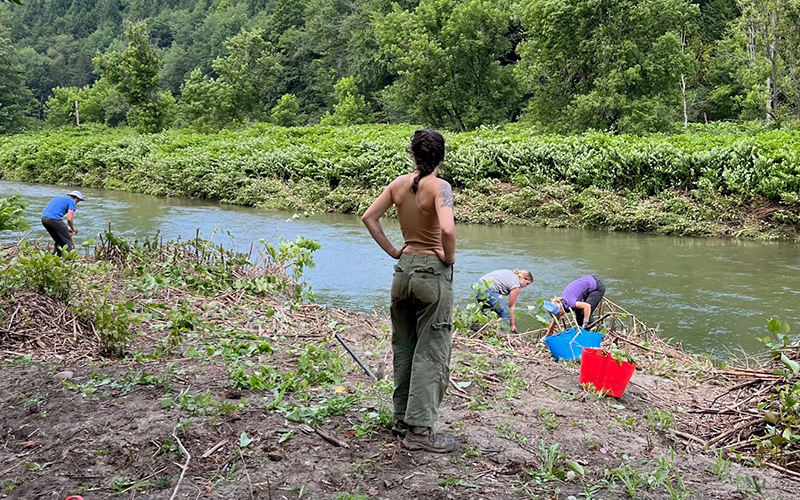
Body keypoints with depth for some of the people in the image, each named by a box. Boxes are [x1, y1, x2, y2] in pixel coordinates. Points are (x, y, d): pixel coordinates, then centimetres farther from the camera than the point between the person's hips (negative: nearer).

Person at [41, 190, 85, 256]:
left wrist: (65, 229, 28)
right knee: (68, 242, -1)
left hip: (44, 218, 8)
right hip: (54, 219, -8)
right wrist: (73, 228, 14)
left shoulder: (58, 198, 29)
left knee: (59, 242, 21)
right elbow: (69, 219, -7)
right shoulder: (71, 201, 5)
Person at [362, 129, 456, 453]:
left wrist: (392, 251, 9)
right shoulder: (439, 186, -14)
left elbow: (369, 217, 6)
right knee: (431, 353, 2)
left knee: (404, 348, 16)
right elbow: (447, 229, -29)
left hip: (403, 269, 6)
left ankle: (402, 420, 26)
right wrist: (450, 257, -11)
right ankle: (420, 429, 4)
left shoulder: (399, 183, 3)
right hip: (432, 272, -6)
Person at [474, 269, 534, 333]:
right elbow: (511, 306, 3)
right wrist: (512, 325, 12)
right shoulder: (516, 285, -3)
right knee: (505, 314, 0)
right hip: (487, 290, -10)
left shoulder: (511, 274, 20)